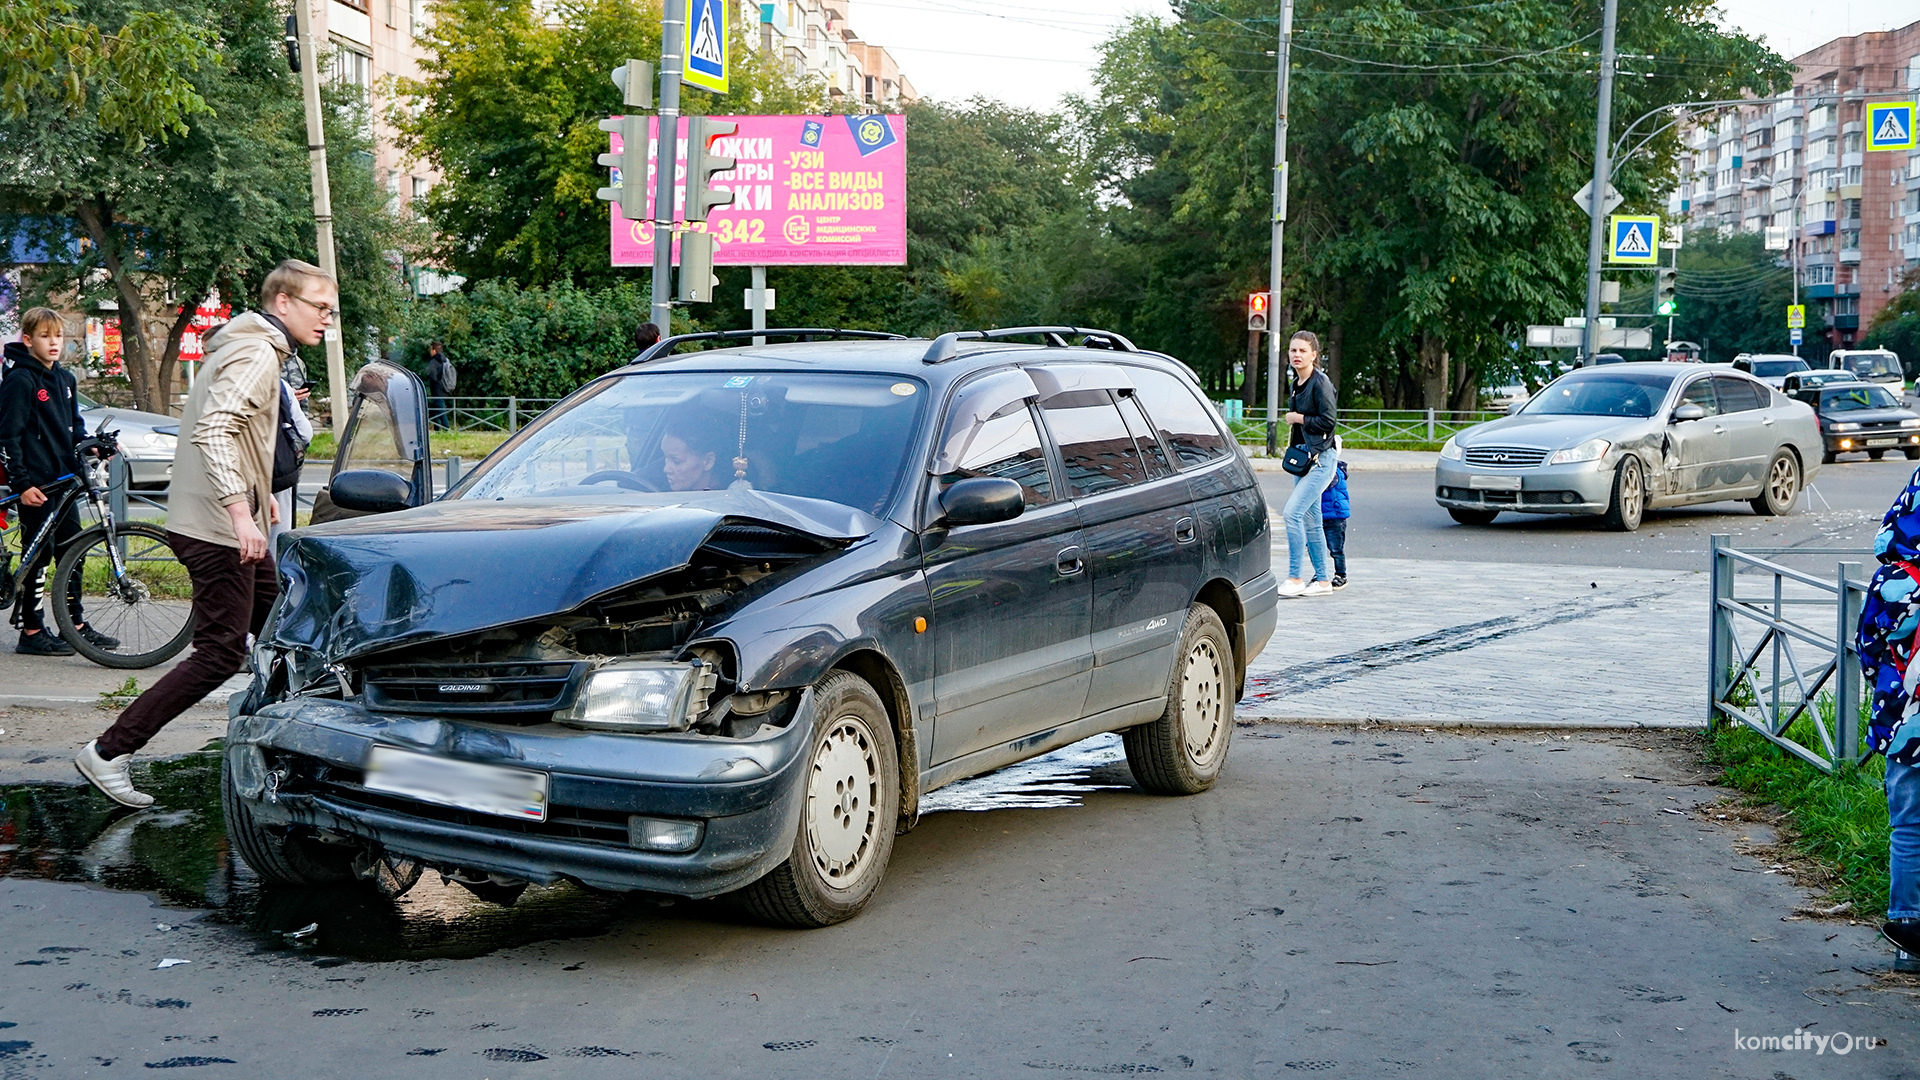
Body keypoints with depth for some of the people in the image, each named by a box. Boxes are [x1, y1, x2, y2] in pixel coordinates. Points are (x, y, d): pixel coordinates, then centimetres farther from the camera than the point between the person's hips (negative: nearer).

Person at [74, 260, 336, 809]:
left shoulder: (246, 348, 17)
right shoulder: (257, 354, -16)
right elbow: (212, 429, -29)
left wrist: (258, 489, 27)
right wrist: (239, 507, -35)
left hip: (228, 523, 11)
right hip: (217, 530, -11)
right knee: (221, 654, -10)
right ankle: (108, 752, -8)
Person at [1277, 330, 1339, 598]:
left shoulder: (1320, 383, -13)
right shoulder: (1297, 383, 13)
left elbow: (1327, 421, -19)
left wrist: (1298, 418, -10)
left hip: (1321, 458, -9)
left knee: (1292, 513, -17)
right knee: (1311, 522, 10)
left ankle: (1294, 578, -13)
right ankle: (1322, 580, 17)